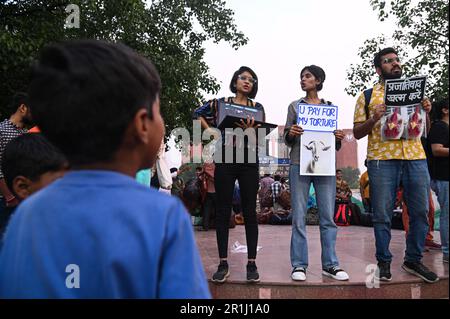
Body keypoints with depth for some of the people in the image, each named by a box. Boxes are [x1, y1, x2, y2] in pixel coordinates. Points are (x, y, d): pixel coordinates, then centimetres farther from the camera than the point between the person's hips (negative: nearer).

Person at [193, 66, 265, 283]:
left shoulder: (257, 108, 10)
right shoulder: (220, 103, 8)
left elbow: (261, 136, 4)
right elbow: (197, 113, 20)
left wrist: (249, 129, -17)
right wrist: (209, 129, 5)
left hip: (248, 161, 1)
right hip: (225, 159, 0)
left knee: (249, 211, 1)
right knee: (223, 211, 1)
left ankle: (251, 263, 8)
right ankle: (223, 263, 8)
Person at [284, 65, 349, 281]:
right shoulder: (295, 106, 13)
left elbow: (336, 144, 16)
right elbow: (287, 140, 9)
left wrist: (338, 138, -6)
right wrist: (291, 133, -12)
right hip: (299, 164, -1)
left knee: (328, 216, 0)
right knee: (299, 217, -2)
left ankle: (330, 265, 9)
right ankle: (299, 265, 5)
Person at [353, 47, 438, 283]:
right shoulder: (368, 96, 9)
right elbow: (357, 133, 6)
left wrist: (426, 112, 3)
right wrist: (374, 119, -12)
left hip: (415, 157, 4)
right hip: (382, 159, -3)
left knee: (420, 212, 6)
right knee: (382, 215, 1)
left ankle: (413, 260, 22)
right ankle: (384, 263, 14)